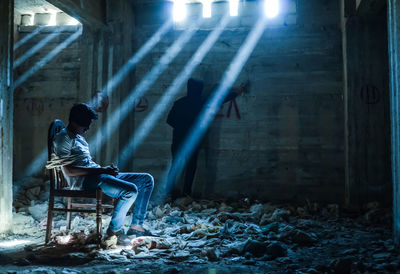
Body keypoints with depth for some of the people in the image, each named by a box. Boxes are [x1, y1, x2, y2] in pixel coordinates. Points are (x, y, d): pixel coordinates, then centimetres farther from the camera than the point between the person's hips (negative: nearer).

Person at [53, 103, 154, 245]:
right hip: (85, 180, -10)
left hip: (97, 175, 10)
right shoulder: (63, 138, -5)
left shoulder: (79, 137, 25)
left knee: (147, 180, 3)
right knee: (131, 190, -30)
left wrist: (107, 168, 8)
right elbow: (69, 171, -16)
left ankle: (136, 226, 1)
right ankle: (114, 229, -10)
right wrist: (101, 170, -18)